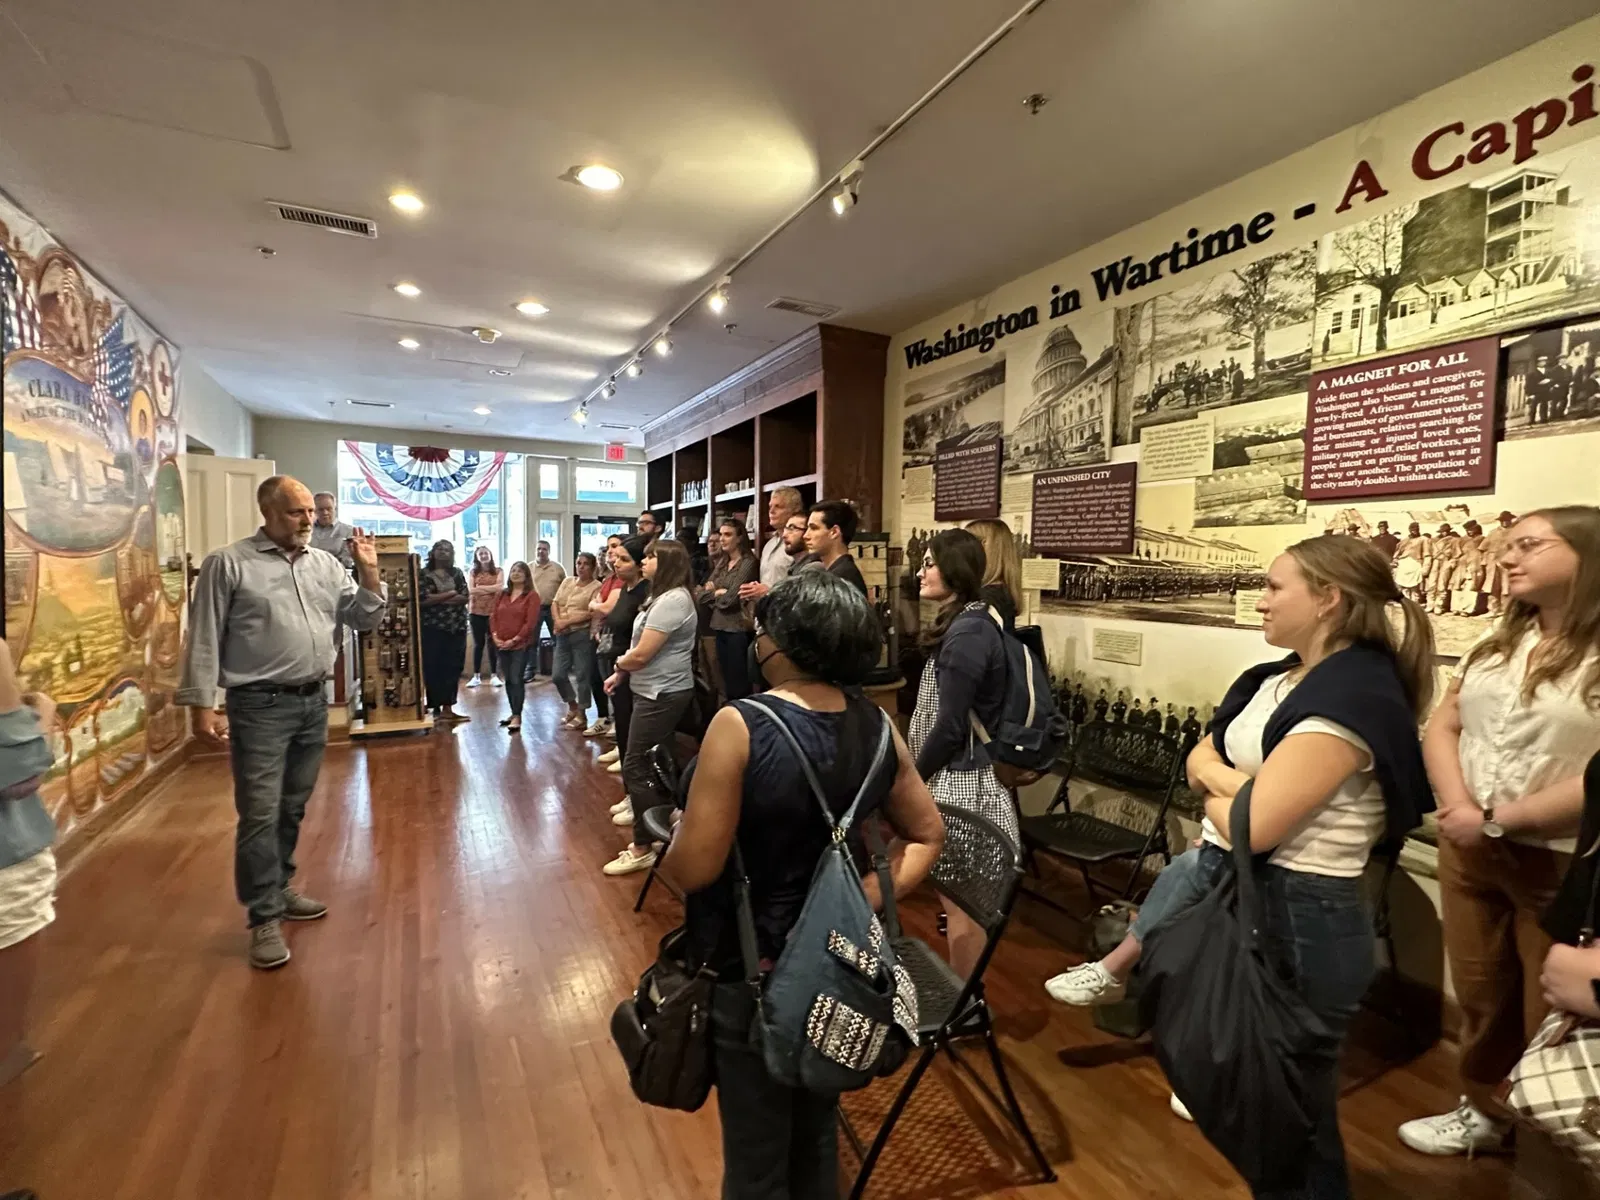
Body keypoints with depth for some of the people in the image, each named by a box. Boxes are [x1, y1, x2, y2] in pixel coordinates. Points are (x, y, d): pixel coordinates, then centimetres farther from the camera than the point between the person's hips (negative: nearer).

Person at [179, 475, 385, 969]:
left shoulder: (326, 564, 8)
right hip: (260, 707, -5)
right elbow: (204, 639, -7)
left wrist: (368, 572, -4)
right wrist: (201, 705, -10)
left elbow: (365, 619, 10)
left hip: (313, 703, 5)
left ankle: (278, 889, 32)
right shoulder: (228, 564, -7)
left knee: (292, 808, 16)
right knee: (260, 813, -1)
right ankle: (264, 918, 11)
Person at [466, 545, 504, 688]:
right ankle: (476, 676, 12)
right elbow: (470, 590, -5)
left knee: (493, 643, 2)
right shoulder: (473, 572, 8)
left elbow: (501, 587, -10)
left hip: (494, 611, -1)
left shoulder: (498, 571, 6)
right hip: (476, 611, 1)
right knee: (478, 643, 6)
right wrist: (492, 589, -8)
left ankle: (494, 675, 9)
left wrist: (480, 587, -7)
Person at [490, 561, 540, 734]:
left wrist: (515, 640, -15)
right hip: (501, 645, 6)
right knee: (508, 680, 11)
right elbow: (493, 616, 11)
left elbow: (531, 622, -12)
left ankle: (517, 717, -1)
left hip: (520, 645, -6)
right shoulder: (502, 595, 14)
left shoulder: (532, 596, -5)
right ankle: (514, 713, 21)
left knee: (517, 680, -7)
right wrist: (495, 636, -5)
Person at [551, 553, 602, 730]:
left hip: (582, 634, -6)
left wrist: (566, 621, -15)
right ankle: (572, 707, 29)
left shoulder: (596, 587, -6)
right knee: (559, 675, 9)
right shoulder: (567, 581, 14)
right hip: (563, 635, 6)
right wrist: (558, 621, -8)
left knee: (581, 675, 0)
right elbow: (555, 603, 11)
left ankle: (582, 715, 12)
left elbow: (591, 613, -15)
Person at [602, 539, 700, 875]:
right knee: (655, 765, 17)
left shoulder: (672, 600, -21)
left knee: (636, 767, -4)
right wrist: (621, 673, 8)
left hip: (662, 695, -11)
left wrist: (619, 662, -2)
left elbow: (641, 654, -22)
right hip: (658, 692, 11)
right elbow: (643, 648, 18)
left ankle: (642, 849, 7)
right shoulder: (664, 596, 15)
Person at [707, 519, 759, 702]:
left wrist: (717, 592, 2)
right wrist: (721, 593, -11)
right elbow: (707, 591, 6)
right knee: (727, 680, 14)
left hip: (738, 629, -7)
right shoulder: (722, 563, 12)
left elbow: (731, 598, -16)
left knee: (739, 683, -1)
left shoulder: (748, 562, -10)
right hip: (720, 627, 7)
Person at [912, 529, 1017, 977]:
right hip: (959, 775, 10)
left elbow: (951, 726, -22)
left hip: (958, 780, -10)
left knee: (959, 903, 5)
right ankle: (963, 994, 37)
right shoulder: (972, 623, 10)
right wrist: (918, 773, 18)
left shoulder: (967, 631, -21)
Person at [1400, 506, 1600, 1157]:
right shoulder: (1495, 645, 9)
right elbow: (1441, 729, 7)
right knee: (1479, 993, 19)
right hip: (1468, 850, 5)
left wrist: (1500, 819, -17)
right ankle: (1483, 1112, 39)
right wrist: (1459, 807, -9)